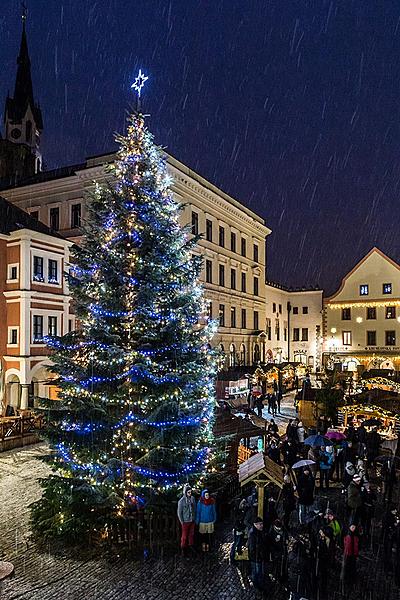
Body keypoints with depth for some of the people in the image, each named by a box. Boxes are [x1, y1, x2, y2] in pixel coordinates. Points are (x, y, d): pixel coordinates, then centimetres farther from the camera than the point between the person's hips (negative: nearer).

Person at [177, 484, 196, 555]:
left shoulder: (192, 498, -10)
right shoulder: (181, 501, -23)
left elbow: (194, 508, 3)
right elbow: (179, 512, -13)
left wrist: (194, 518, 6)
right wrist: (182, 522, -9)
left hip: (192, 520, 4)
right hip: (185, 521, -4)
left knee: (191, 534, 20)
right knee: (184, 536, 12)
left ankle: (191, 545, 42)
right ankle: (183, 548, 32)